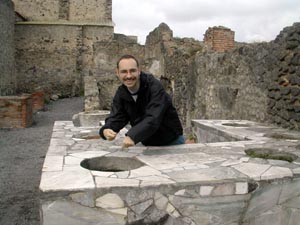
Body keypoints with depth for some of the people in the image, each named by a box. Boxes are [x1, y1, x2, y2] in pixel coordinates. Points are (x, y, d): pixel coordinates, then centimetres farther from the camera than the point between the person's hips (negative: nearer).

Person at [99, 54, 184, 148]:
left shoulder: (154, 87, -25)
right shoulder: (121, 94, -5)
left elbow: (153, 119, -37)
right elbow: (115, 118, -11)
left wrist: (132, 136, -51)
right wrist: (106, 130, -35)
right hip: (148, 144, 5)